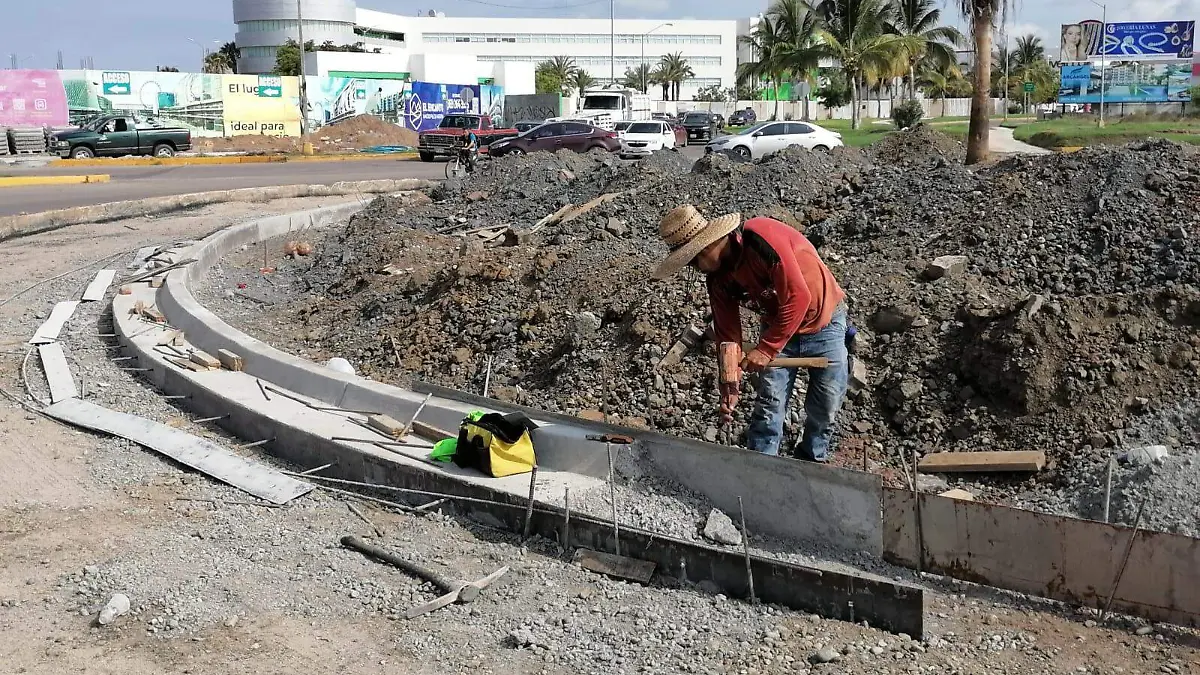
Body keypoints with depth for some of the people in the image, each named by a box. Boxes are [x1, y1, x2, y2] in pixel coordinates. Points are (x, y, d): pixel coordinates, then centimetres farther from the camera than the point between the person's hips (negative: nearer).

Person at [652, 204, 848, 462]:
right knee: (769, 404, -6)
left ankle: (810, 463, 27)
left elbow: (798, 297, -33)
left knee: (825, 408, 4)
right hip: (778, 327, 5)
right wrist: (729, 388, -9)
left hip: (825, 322, -4)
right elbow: (728, 335, -5)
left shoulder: (762, 237, -32)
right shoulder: (718, 280, -11)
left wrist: (766, 349, -28)